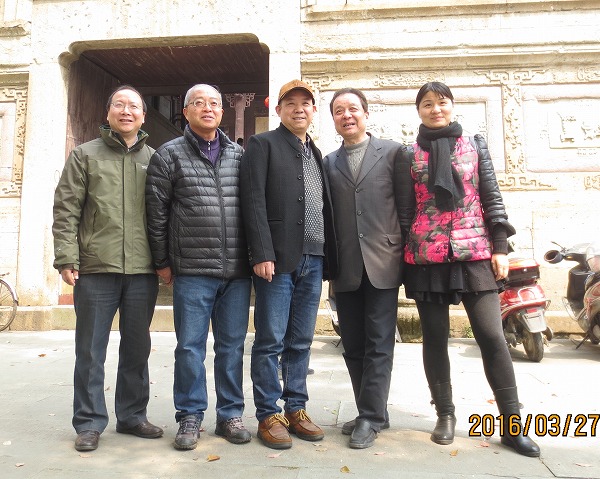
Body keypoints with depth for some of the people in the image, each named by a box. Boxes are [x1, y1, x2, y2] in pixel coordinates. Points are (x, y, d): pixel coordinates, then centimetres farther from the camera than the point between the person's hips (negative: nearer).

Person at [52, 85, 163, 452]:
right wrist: (67, 259, -7)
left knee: (137, 349, 11)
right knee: (91, 350, 6)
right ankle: (90, 422, 20)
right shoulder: (85, 155, 7)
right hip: (96, 269, -1)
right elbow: (66, 211, 1)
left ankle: (132, 416, 26)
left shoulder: (155, 160, 11)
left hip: (143, 271, 2)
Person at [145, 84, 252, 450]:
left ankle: (231, 414, 24)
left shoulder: (239, 155, 11)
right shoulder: (170, 155, 3)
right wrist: (163, 262, 2)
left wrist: (253, 256, 9)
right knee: (191, 346, 6)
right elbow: (156, 213, 2)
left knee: (232, 346, 10)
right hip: (192, 272, -2)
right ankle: (191, 417, 22)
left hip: (237, 271, 3)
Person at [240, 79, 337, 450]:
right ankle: (269, 415, 12)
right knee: (271, 341, 0)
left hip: (313, 260, 6)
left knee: (301, 342, 11)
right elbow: (254, 201, -8)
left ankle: (296, 410, 22)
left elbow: (325, 208, 17)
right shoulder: (263, 144, 3)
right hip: (278, 259, -5)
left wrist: (329, 257, 9)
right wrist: (262, 253, -16)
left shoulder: (316, 153, 21)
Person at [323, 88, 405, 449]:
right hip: (346, 268, 4)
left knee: (379, 344, 1)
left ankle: (371, 417, 12)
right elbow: (327, 214, 10)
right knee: (354, 346, 9)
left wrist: (407, 253, -2)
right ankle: (374, 413, 23)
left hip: (382, 263, -3)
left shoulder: (393, 152, 4)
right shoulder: (329, 163, 13)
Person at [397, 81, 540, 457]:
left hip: (475, 254, 0)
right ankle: (445, 414, 20)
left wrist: (500, 247, -2)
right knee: (435, 338, 5)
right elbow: (405, 211, 8)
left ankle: (512, 424, 7)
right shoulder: (410, 156, 9)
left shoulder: (475, 146, 11)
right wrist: (404, 256, 4)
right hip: (426, 258, 1)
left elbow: (492, 198, 6)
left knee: (492, 336, -4)